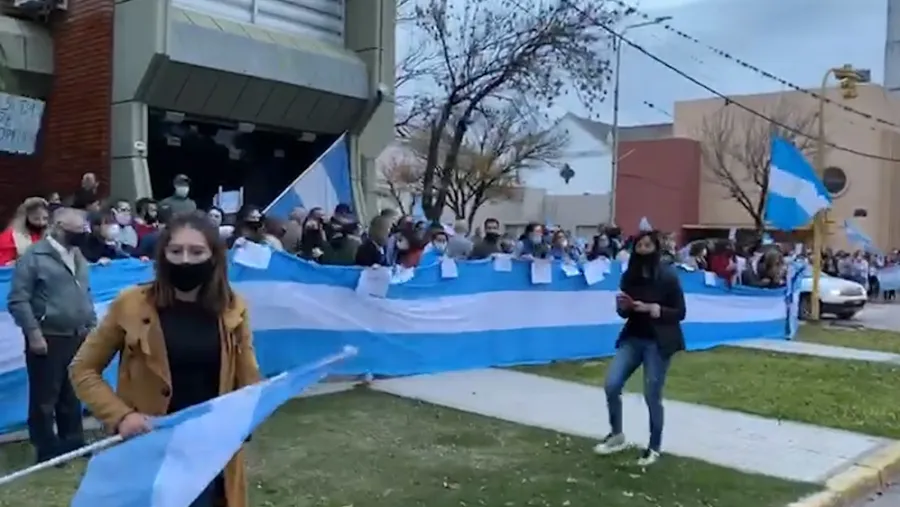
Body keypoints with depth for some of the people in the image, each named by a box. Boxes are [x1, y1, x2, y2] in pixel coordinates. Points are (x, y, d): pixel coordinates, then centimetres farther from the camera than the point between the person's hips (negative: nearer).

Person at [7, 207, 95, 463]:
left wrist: (92, 325, 13)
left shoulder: (77, 256, 13)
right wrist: (33, 333, -16)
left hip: (78, 338, 6)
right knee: (45, 398, 4)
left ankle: (73, 443, 27)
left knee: (73, 396, 15)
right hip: (48, 340, -6)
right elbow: (17, 300, -13)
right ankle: (47, 451, 15)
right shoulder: (34, 256, -9)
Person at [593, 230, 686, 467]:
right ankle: (617, 435, 18)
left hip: (657, 342, -4)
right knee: (611, 385, -4)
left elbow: (680, 312, -8)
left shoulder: (668, 276, -11)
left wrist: (653, 309, -22)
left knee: (652, 395, 0)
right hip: (632, 338, 4)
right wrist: (622, 306, -12)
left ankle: (654, 447, 20)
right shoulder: (629, 276, 1)